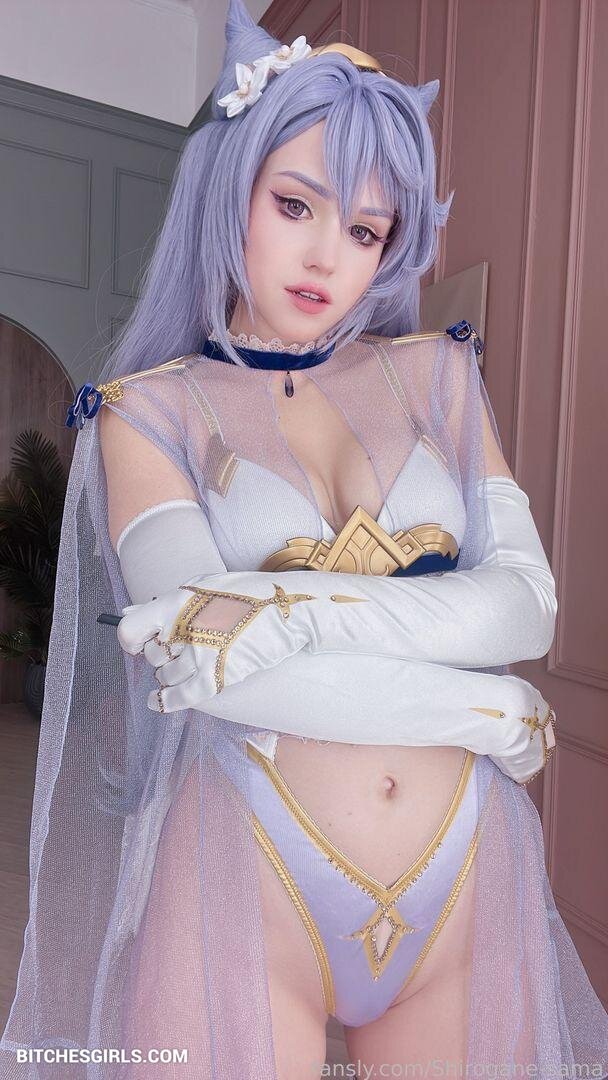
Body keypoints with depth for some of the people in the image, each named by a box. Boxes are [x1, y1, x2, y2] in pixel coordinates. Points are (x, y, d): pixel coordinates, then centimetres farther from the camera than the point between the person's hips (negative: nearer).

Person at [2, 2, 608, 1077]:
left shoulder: (438, 373, 6)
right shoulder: (150, 409, -1)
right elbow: (199, 655, -16)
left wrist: (296, 611, -18)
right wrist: (489, 708, -11)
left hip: (467, 881, 3)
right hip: (250, 888, -2)